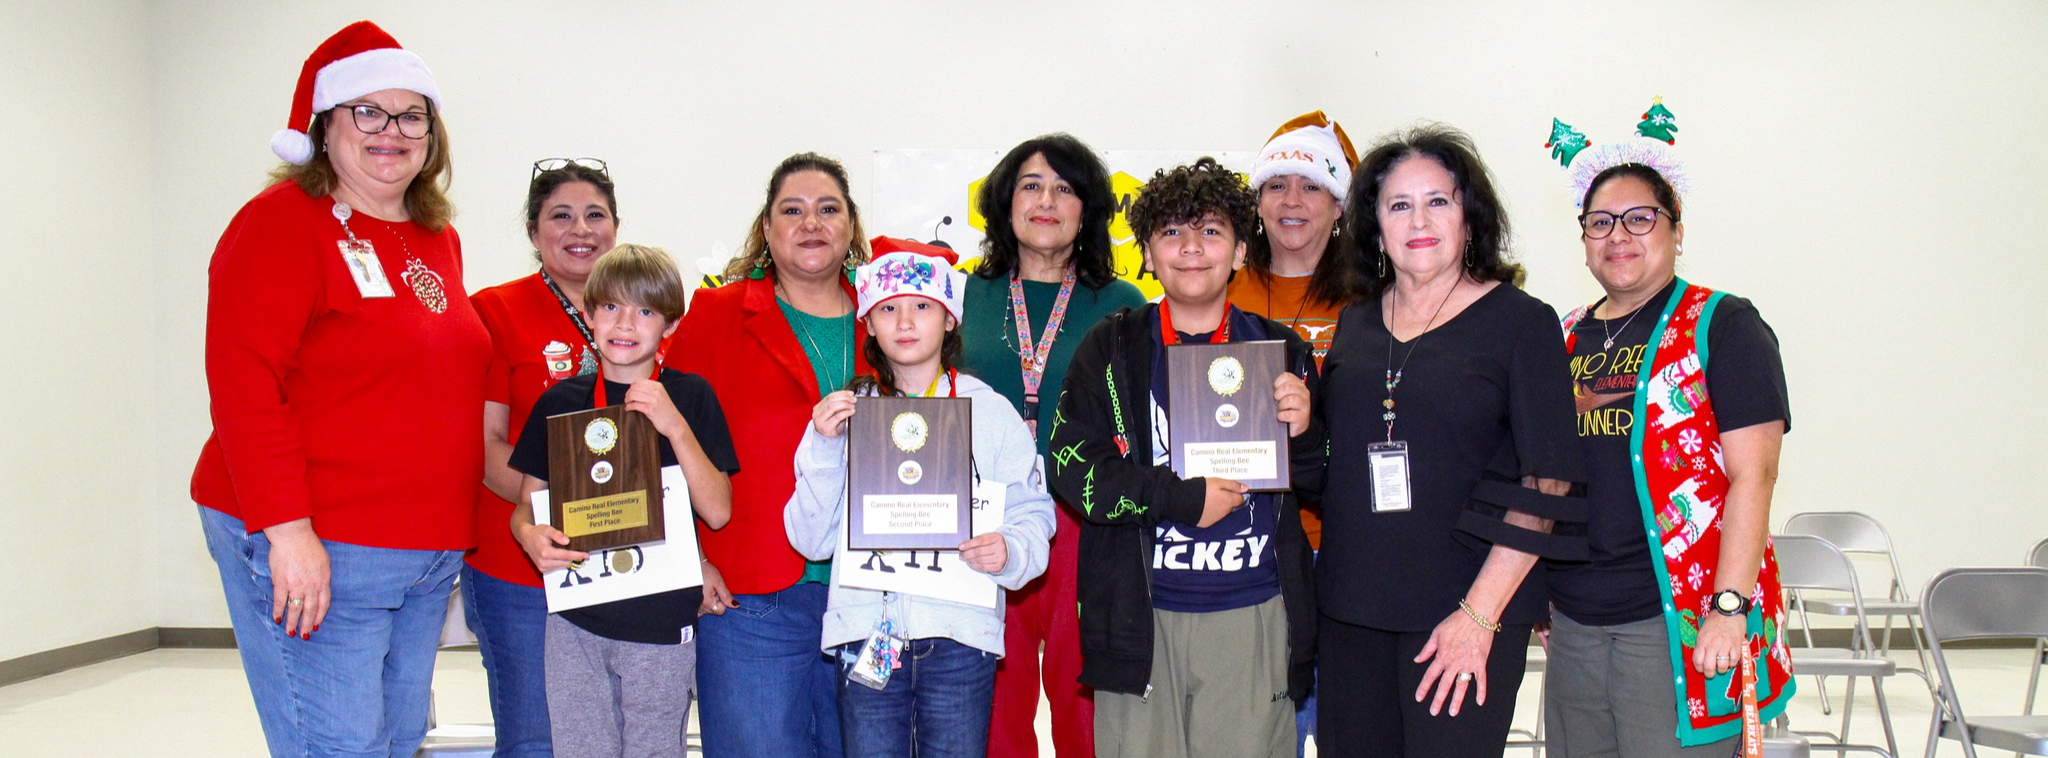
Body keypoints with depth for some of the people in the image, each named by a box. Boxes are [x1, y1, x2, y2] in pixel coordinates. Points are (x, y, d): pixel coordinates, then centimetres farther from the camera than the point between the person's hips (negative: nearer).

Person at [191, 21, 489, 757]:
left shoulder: (438, 240, 14)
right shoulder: (282, 222, -9)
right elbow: (242, 387, -17)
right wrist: (288, 529, -22)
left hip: (429, 554, 8)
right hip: (312, 554, -8)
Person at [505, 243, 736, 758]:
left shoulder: (690, 397, 0)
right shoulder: (561, 402, 5)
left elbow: (717, 512, -6)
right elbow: (526, 503, 11)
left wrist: (676, 427, -16)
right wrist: (530, 536, -12)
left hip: (663, 625, -1)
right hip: (575, 623, 2)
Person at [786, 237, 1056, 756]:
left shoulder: (990, 411, 7)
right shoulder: (847, 413, 11)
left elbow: (1033, 513, 3)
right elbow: (811, 539, 6)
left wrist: (1011, 550, -18)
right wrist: (822, 448, -5)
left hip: (959, 634, -1)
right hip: (865, 629, 1)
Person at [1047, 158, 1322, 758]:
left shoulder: (1281, 351, 9)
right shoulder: (1113, 348, 4)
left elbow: (1321, 490, 14)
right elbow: (1071, 463, -5)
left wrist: (1303, 433, -8)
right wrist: (1183, 499, -13)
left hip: (1254, 616, 1)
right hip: (1139, 613, -1)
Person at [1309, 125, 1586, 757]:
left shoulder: (1520, 321, -2)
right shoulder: (1355, 325, 12)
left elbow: (1546, 483, -9)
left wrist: (1480, 613, -14)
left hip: (1466, 611, -4)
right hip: (1350, 611, 4)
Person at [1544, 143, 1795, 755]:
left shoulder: (1721, 326, -3)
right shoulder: (1565, 338, 13)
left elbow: (1752, 476, -11)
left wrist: (1729, 608, -18)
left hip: (1680, 623, -5)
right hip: (1572, 620, 5)